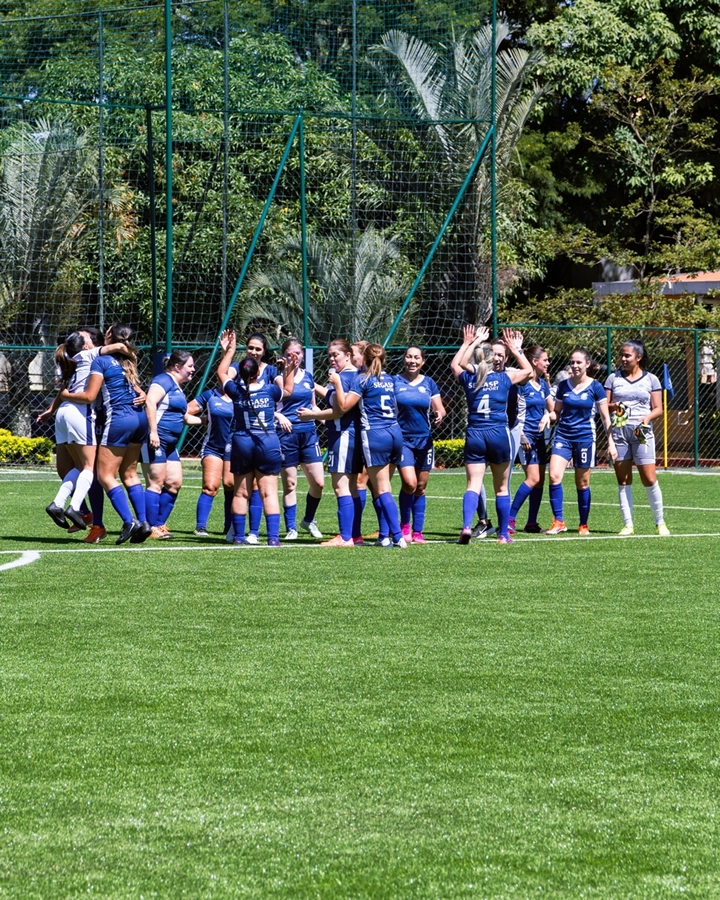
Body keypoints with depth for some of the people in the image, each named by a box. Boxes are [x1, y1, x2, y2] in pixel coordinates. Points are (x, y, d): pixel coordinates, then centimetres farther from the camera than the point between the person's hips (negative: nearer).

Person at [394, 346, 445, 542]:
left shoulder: (428, 383, 6)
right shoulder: (395, 382, -1)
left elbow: (439, 409, 8)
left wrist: (440, 415, -16)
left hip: (424, 439, 3)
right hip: (402, 439, -3)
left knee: (421, 487, 5)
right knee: (409, 482, -17)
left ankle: (417, 531, 13)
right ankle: (404, 524, 3)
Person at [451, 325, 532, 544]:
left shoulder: (468, 379, 2)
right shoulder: (503, 378, -1)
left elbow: (455, 364, 26)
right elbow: (527, 370, 18)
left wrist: (468, 343, 31)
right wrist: (516, 349, 25)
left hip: (474, 435, 1)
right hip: (499, 435, -1)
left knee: (473, 485, -4)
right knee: (501, 488, 11)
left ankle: (466, 526, -27)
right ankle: (503, 534, 15)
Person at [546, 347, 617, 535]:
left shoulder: (595, 387, -3)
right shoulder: (564, 385, 6)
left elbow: (605, 417, 1)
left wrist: (611, 442, -3)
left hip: (585, 437, -2)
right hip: (563, 435, 2)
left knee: (582, 483, 5)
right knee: (554, 476, -16)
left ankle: (583, 525, 18)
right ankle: (558, 521, -10)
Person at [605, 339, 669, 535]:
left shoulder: (651, 380, 6)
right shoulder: (614, 379, 10)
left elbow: (658, 409, 5)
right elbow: (604, 406, 9)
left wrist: (647, 417, -15)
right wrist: (613, 406, -13)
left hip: (642, 433, -2)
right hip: (619, 432, 2)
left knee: (649, 479, -6)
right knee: (623, 480, 1)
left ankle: (660, 523, 5)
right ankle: (628, 524, 5)